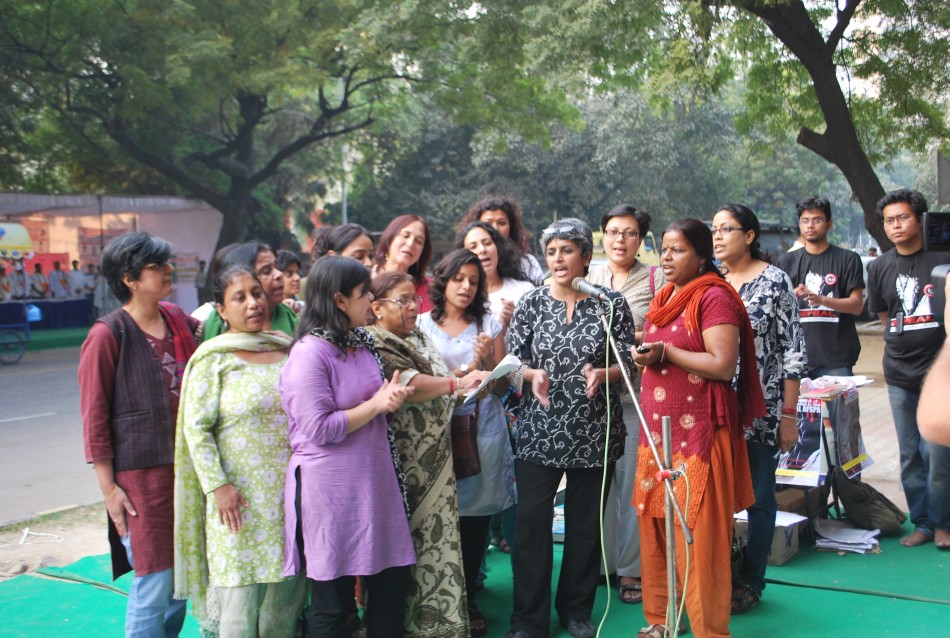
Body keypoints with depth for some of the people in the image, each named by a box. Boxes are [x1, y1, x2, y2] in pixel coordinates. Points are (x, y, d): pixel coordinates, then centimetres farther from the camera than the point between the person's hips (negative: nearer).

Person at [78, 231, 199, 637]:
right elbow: (94, 416, -8)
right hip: (141, 471, -6)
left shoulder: (176, 318, 7)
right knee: (155, 583, -2)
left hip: (187, 464, 6)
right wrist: (109, 488, -10)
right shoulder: (108, 334, -9)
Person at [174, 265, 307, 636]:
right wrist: (217, 486, -15)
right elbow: (196, 427, -8)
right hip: (240, 499, -4)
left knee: (288, 590, 12)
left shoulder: (287, 350, 9)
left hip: (291, 493, 5)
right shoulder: (214, 358, -5)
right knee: (241, 591, -1)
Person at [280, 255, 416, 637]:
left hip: (375, 482, 8)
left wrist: (394, 395, 8)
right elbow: (318, 429, -20)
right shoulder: (309, 354, -15)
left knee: (392, 582, 11)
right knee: (332, 603, 5)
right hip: (331, 490, -8)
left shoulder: (363, 343, 11)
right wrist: (377, 405, -15)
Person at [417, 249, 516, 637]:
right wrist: (464, 373, -9)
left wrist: (486, 361, -12)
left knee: (477, 516, 3)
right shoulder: (423, 325, 6)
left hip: (484, 427, 2)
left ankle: (468, 600, 16)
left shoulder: (489, 325, 10)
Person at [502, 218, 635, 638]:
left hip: (594, 433, 0)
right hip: (539, 431, 0)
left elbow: (628, 365, 2)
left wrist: (602, 374, -18)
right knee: (531, 524, 0)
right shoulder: (531, 303, 2)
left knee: (586, 524, 11)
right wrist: (533, 374, -18)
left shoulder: (612, 303, 0)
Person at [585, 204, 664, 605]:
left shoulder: (656, 279, 5)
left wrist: (633, 337, -14)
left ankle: (631, 568, 13)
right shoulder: (587, 278, 12)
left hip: (638, 393, -2)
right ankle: (601, 560, 21)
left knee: (633, 479, 0)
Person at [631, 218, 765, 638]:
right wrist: (645, 356, 11)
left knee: (697, 535, -3)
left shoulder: (714, 297, -10)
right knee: (654, 528, 11)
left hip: (698, 431, -8)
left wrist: (665, 353, -16)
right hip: (658, 430, 8)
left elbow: (723, 365, -19)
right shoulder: (666, 297, 16)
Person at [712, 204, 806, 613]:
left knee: (759, 498, 8)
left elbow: (793, 352, -6)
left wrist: (789, 415, -8)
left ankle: (750, 581, 21)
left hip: (761, 411, -3)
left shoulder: (774, 281, -5)